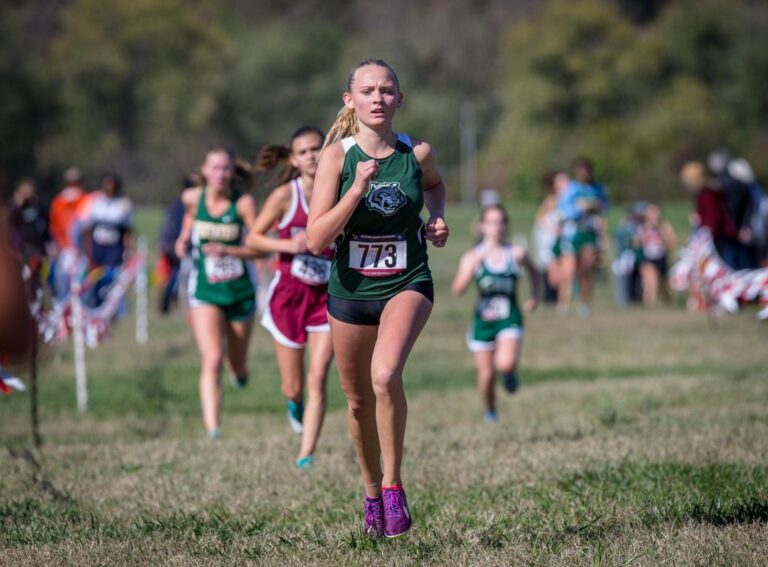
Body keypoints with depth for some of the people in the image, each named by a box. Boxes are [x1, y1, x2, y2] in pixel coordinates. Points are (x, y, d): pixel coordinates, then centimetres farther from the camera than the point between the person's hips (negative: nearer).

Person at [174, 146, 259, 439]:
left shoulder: (243, 203, -11)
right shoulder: (192, 198, -3)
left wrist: (227, 250, -26)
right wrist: (184, 239, 4)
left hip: (239, 291, 0)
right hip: (205, 291, 0)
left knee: (238, 365, 14)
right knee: (212, 359, -19)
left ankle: (240, 370, 54)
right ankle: (212, 429, -23)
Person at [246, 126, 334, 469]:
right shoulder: (285, 195, -9)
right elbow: (253, 238, -5)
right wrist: (289, 245, -19)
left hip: (327, 296, 1)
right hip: (288, 295, -1)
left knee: (318, 379, -12)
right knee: (293, 387, 6)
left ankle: (306, 454, -8)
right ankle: (294, 403, 43)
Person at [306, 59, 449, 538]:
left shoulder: (417, 153, -5)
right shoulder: (337, 155, -10)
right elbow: (316, 240, -16)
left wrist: (438, 218, 1)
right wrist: (357, 189, -24)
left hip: (407, 285, -1)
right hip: (351, 288, 1)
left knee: (385, 375, -28)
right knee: (359, 400, 13)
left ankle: (394, 486, -14)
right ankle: (372, 492, 38)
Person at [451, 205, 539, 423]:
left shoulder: (516, 254, -3)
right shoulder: (473, 257, -4)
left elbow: (533, 272, 18)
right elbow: (457, 289, -17)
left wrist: (534, 296, 4)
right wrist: (476, 261, -26)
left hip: (509, 319, -1)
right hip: (483, 320, 1)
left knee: (505, 363, -24)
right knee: (486, 374, 5)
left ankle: (510, 372, 14)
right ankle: (490, 413, 32)